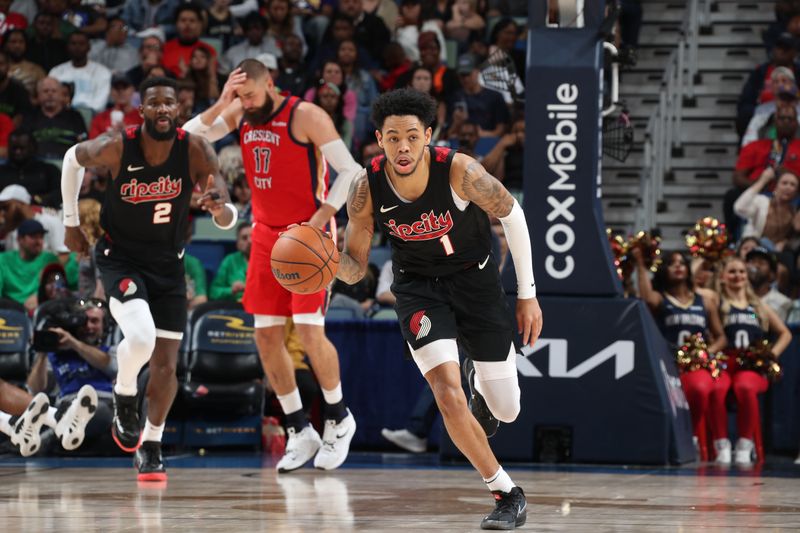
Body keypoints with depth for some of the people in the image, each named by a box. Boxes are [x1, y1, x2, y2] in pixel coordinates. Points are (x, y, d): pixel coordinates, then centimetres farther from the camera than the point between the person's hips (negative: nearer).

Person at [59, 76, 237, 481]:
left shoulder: (195, 151, -18)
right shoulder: (116, 147, -21)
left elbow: (228, 221, -18)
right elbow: (74, 158, 2)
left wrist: (220, 209, -43)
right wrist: (71, 222, 7)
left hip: (167, 264, 3)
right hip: (120, 258, -3)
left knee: (166, 363, 3)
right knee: (141, 337, -28)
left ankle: (151, 446, 25)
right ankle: (124, 395, 4)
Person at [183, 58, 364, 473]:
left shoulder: (306, 116, -14)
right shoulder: (239, 114, 4)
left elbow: (350, 171, -15)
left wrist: (319, 221, -22)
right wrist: (222, 105, -18)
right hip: (266, 234, 7)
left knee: (308, 329, -15)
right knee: (266, 335, 2)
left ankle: (338, 419, 7)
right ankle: (299, 432, 12)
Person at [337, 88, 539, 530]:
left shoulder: (459, 171, -28)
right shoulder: (367, 189, -21)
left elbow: (511, 215, -10)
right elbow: (355, 269, -8)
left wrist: (527, 294, -6)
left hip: (474, 277, -1)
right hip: (418, 287, 1)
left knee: (506, 411, 6)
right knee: (448, 396, -20)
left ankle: (479, 377, 46)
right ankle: (507, 495, -2)